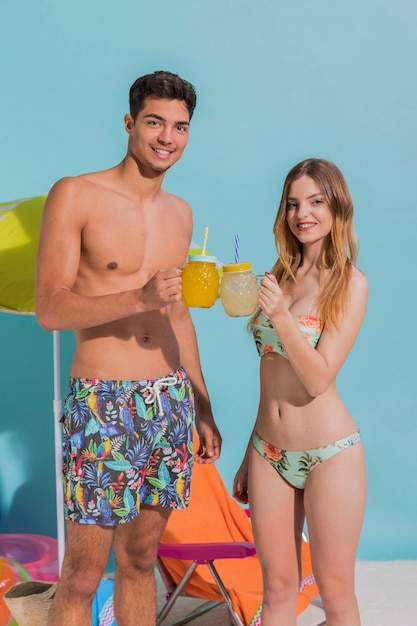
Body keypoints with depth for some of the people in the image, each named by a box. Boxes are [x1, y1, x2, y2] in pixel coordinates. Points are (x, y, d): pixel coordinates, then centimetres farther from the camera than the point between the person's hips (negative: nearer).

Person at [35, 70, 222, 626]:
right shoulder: (75, 195, -5)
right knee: (82, 579, 1)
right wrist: (139, 297, -25)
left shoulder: (180, 212, 13)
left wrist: (202, 407, 19)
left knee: (141, 560, 16)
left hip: (171, 402, 6)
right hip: (102, 404, -5)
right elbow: (50, 309, -11)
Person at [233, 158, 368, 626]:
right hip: (269, 451, 5)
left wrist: (280, 316, -27)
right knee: (277, 588, 15)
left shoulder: (350, 283, -8)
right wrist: (249, 458, 15)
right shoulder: (280, 275, 7)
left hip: (329, 454, -5)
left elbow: (318, 378, -15)